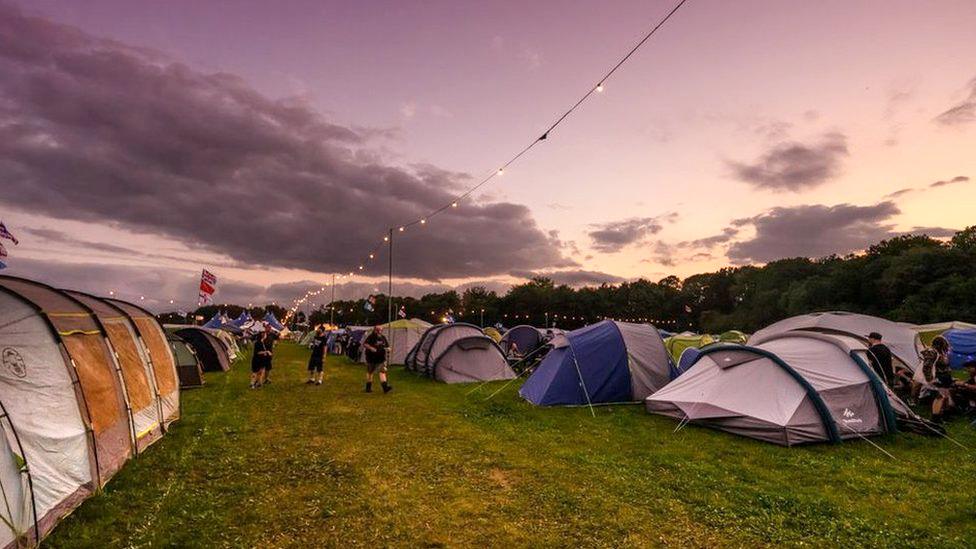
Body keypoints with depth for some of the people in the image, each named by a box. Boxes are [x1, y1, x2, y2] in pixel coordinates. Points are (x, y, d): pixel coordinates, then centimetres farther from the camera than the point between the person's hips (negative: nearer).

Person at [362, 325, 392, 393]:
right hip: (371, 358, -3)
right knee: (370, 372, 11)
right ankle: (368, 388, 26)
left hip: (381, 358, 3)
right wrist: (371, 348, -33)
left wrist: (388, 348, -7)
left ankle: (385, 387, -18)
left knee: (382, 371, -10)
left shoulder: (383, 337, 8)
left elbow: (387, 346, 16)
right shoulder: (371, 337, -9)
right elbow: (364, 344, -18)